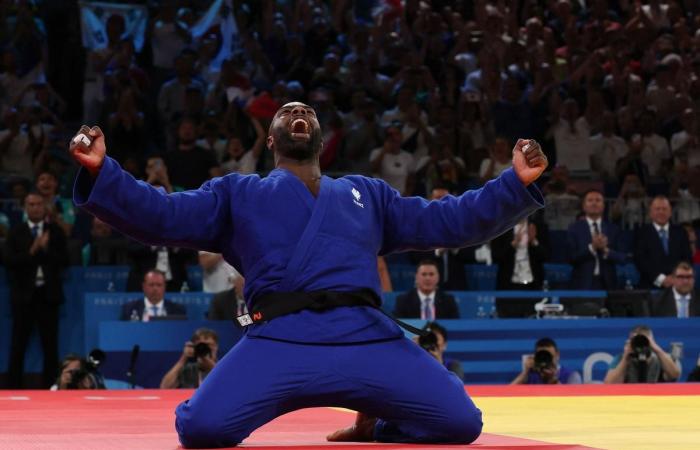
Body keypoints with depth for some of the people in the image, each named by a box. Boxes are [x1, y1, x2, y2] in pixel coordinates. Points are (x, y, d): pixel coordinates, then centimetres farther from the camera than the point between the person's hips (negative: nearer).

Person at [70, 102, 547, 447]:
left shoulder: (366, 193, 33)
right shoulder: (237, 194, 26)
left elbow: (448, 221, 29)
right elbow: (161, 215, 14)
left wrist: (517, 184, 15)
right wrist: (100, 171, -3)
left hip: (367, 336, 3)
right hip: (280, 340, -3)